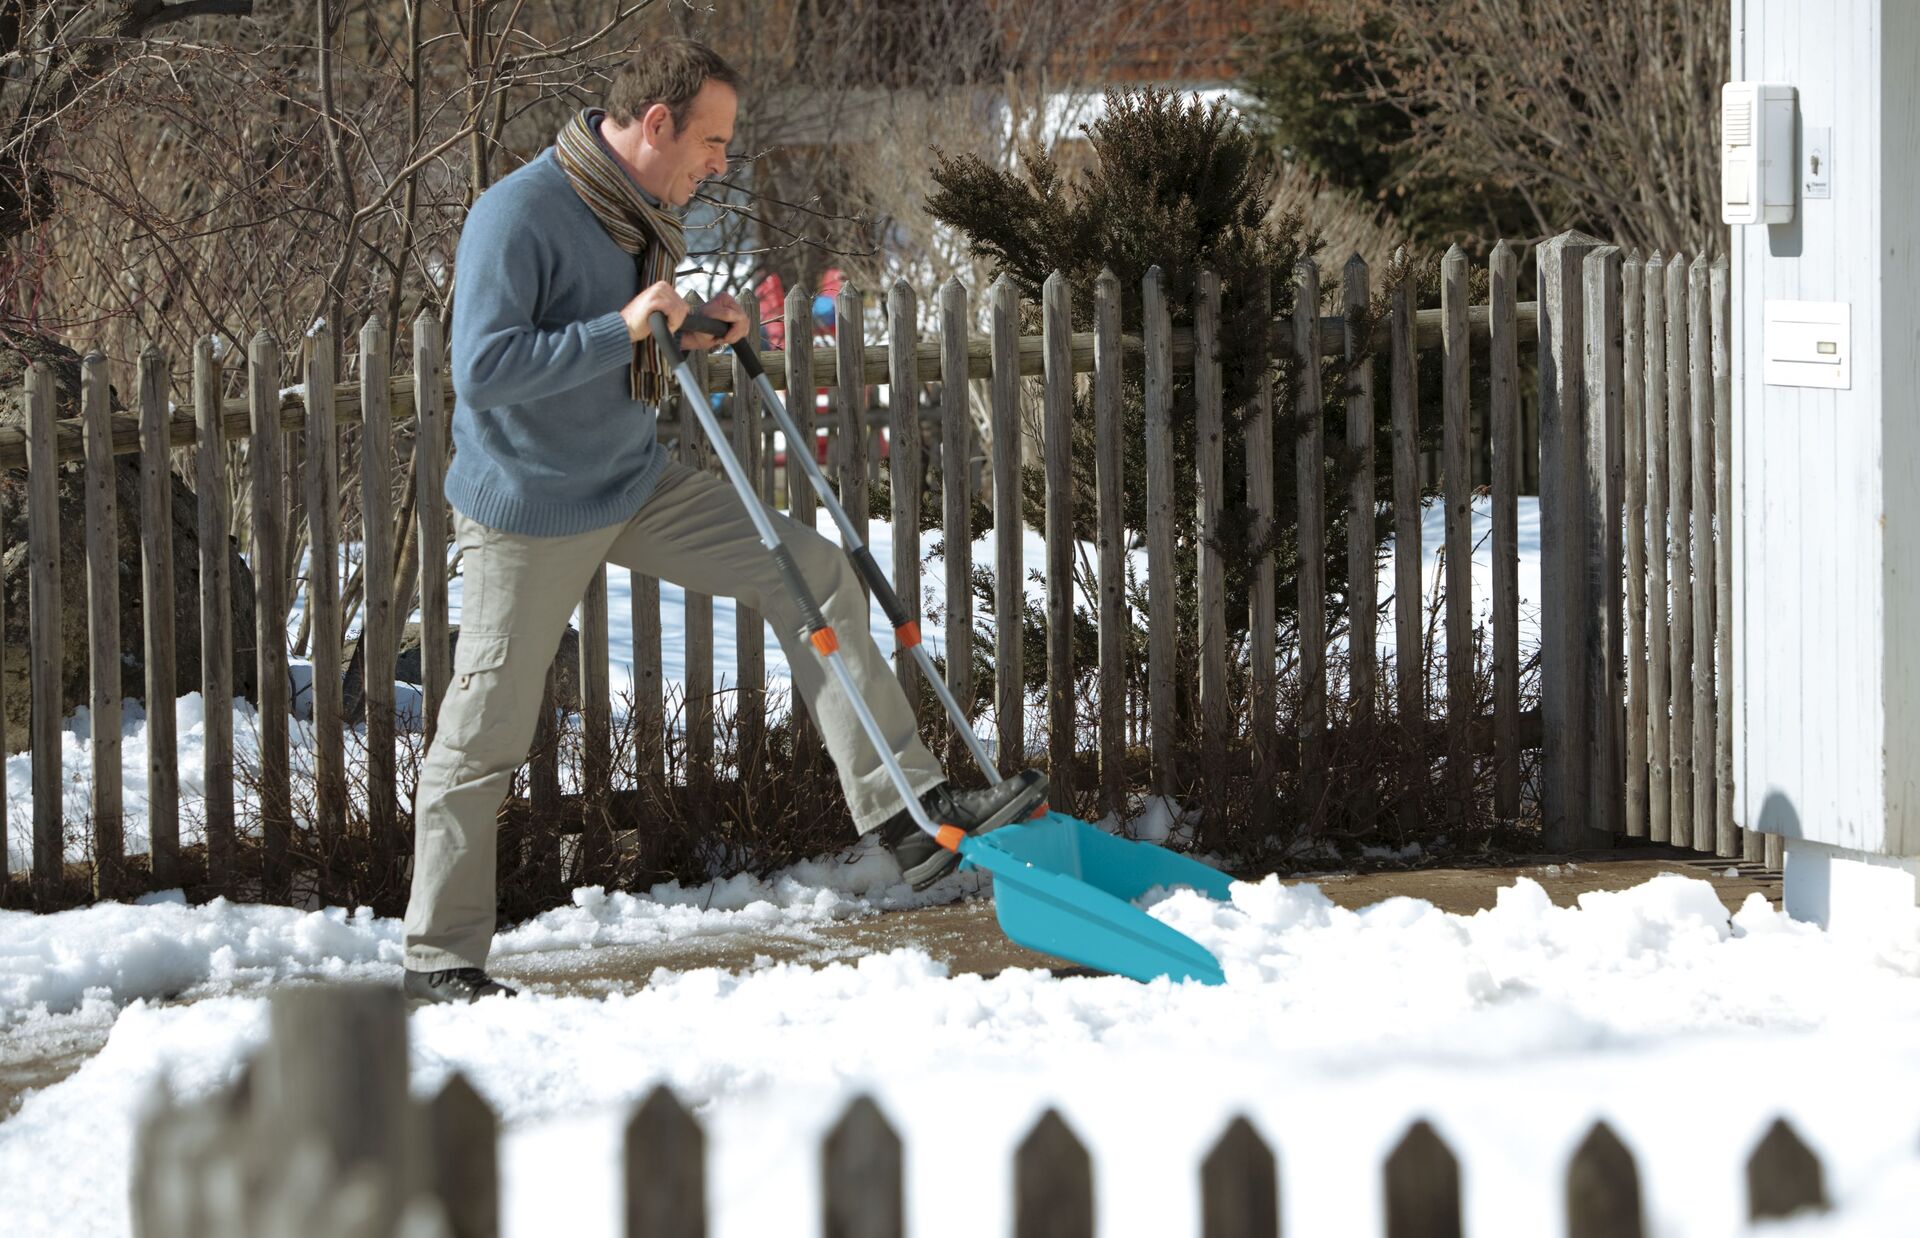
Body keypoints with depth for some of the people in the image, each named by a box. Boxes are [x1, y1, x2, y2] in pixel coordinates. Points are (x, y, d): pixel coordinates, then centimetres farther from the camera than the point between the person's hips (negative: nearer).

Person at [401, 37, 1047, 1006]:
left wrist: (692, 334, 1)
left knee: (813, 574, -2)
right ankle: (439, 959, 11)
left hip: (637, 488, 8)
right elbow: (481, 370, -30)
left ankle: (907, 811, -1)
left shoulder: (647, 214, 6)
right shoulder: (519, 216, -22)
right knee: (482, 742, -1)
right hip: (528, 512, -8)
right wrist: (626, 328, -30)